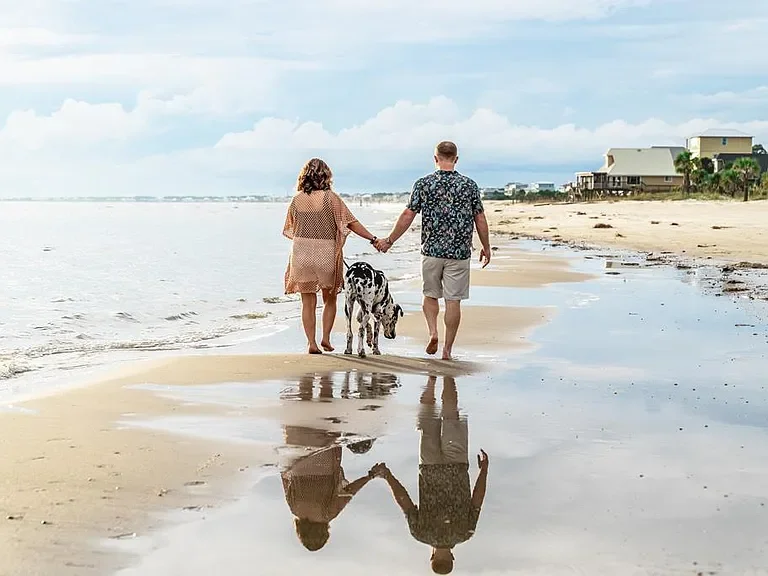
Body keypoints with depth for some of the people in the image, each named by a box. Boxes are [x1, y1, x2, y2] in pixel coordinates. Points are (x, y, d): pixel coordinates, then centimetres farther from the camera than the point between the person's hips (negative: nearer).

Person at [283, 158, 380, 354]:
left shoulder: (296, 200, 3)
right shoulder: (330, 197, -7)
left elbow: (291, 229, 12)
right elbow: (351, 223, -7)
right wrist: (373, 239, -2)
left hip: (301, 254, 2)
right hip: (326, 254, -2)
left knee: (308, 302, 9)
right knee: (329, 299, 17)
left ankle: (311, 342, 4)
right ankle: (326, 337, 10)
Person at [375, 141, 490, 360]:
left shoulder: (423, 184, -3)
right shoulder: (469, 185, -1)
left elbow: (407, 216, -2)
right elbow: (480, 220, 3)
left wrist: (389, 241, 9)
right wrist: (486, 247, 15)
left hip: (431, 250, 0)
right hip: (459, 252, 0)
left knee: (430, 295, 19)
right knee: (453, 301, 4)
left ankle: (433, 333, 0)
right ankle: (447, 349, 7)